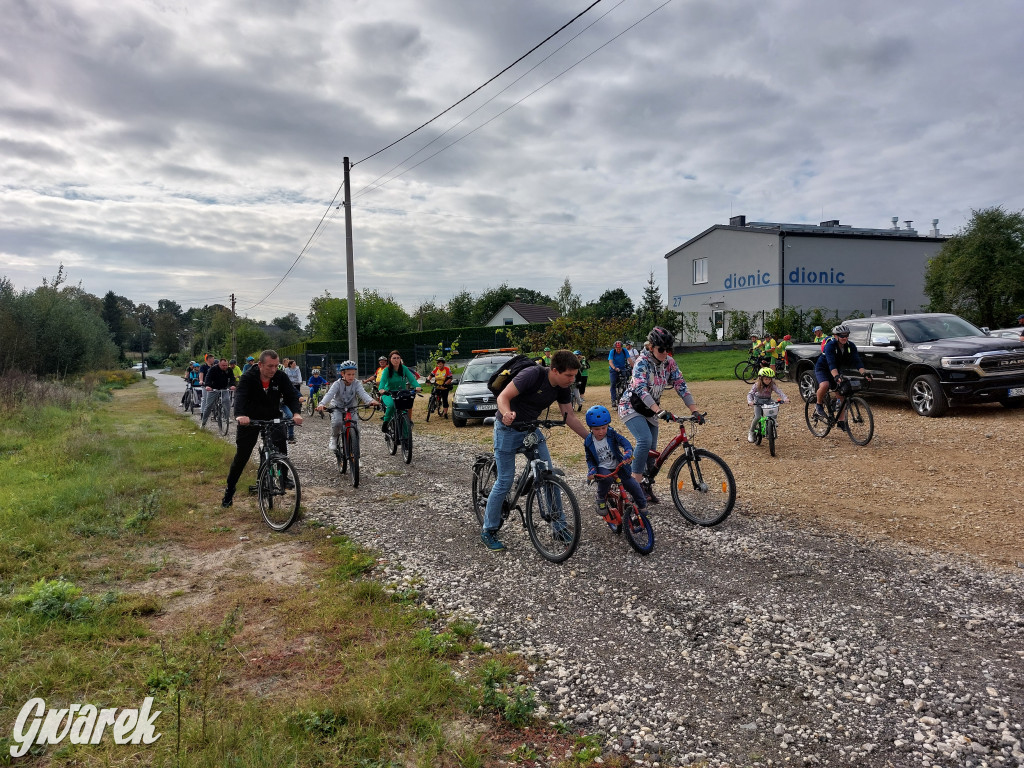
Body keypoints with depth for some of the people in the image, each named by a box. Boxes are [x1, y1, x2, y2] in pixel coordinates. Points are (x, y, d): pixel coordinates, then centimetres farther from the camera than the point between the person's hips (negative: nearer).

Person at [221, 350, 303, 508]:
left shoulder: (280, 377, -12)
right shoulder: (248, 377, -20)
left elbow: (292, 395, -19)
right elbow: (240, 395, -35)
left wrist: (296, 413, -40)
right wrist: (240, 415, -55)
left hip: (273, 418, 2)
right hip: (250, 420, -2)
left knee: (280, 441, -24)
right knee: (241, 456, 3)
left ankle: (283, 477, -5)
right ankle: (229, 491, 20)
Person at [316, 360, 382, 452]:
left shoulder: (357, 384, -11)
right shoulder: (337, 384, -16)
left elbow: (363, 394, -26)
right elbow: (329, 394, -30)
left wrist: (371, 401, -49)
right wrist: (322, 404, -50)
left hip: (351, 408, 2)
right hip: (337, 408, -2)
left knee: (355, 427, -17)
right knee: (337, 422, -30)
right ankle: (334, 439, -2)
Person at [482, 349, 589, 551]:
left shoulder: (562, 387, -7)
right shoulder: (533, 375, -28)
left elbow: (569, 416, 2)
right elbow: (503, 397, -29)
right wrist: (508, 414, -50)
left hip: (531, 428, 6)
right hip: (508, 429, -6)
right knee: (505, 481, -5)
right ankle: (488, 531, 12)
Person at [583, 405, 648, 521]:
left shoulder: (611, 434, -8)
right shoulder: (588, 442, -6)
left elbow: (624, 441, -20)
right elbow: (589, 459, 4)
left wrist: (628, 451, -41)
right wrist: (592, 470, -15)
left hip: (617, 465, 2)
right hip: (602, 468, -1)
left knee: (632, 484, -10)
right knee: (607, 478, -35)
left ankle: (643, 506, 16)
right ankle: (601, 499, -6)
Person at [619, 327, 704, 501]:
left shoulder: (669, 362, -6)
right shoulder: (642, 362, -23)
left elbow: (681, 386, -8)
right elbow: (641, 389, -36)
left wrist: (695, 411, -19)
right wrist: (660, 411, -48)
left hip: (650, 410, 6)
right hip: (631, 407, -6)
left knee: (651, 450, 6)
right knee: (645, 440, -29)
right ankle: (635, 483, -23)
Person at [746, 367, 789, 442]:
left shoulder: (772, 385, -15)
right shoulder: (757, 385, -20)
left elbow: (779, 391, -26)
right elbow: (750, 394, -25)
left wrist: (785, 398, -45)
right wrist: (750, 401, -46)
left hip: (768, 401, 3)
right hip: (758, 402, -3)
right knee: (758, 417, -19)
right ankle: (751, 432, -1)